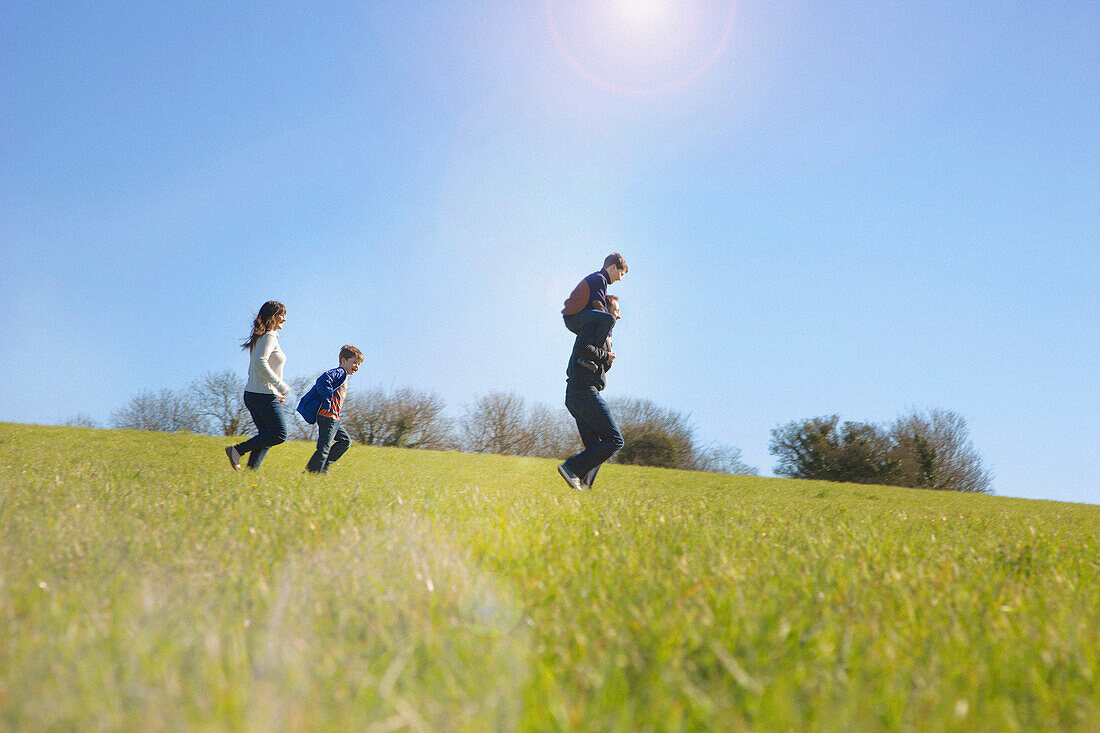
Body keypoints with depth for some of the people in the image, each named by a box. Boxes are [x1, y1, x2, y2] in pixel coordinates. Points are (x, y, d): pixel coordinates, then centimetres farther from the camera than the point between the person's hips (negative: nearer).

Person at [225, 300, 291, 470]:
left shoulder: (260, 338, 18)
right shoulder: (269, 337, -11)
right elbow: (260, 362, -26)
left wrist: (276, 393, 21)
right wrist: (280, 385, -25)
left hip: (251, 393, 9)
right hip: (265, 395, -9)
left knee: (266, 435, 9)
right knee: (280, 434, -5)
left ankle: (252, 468, 0)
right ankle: (237, 450, -10)